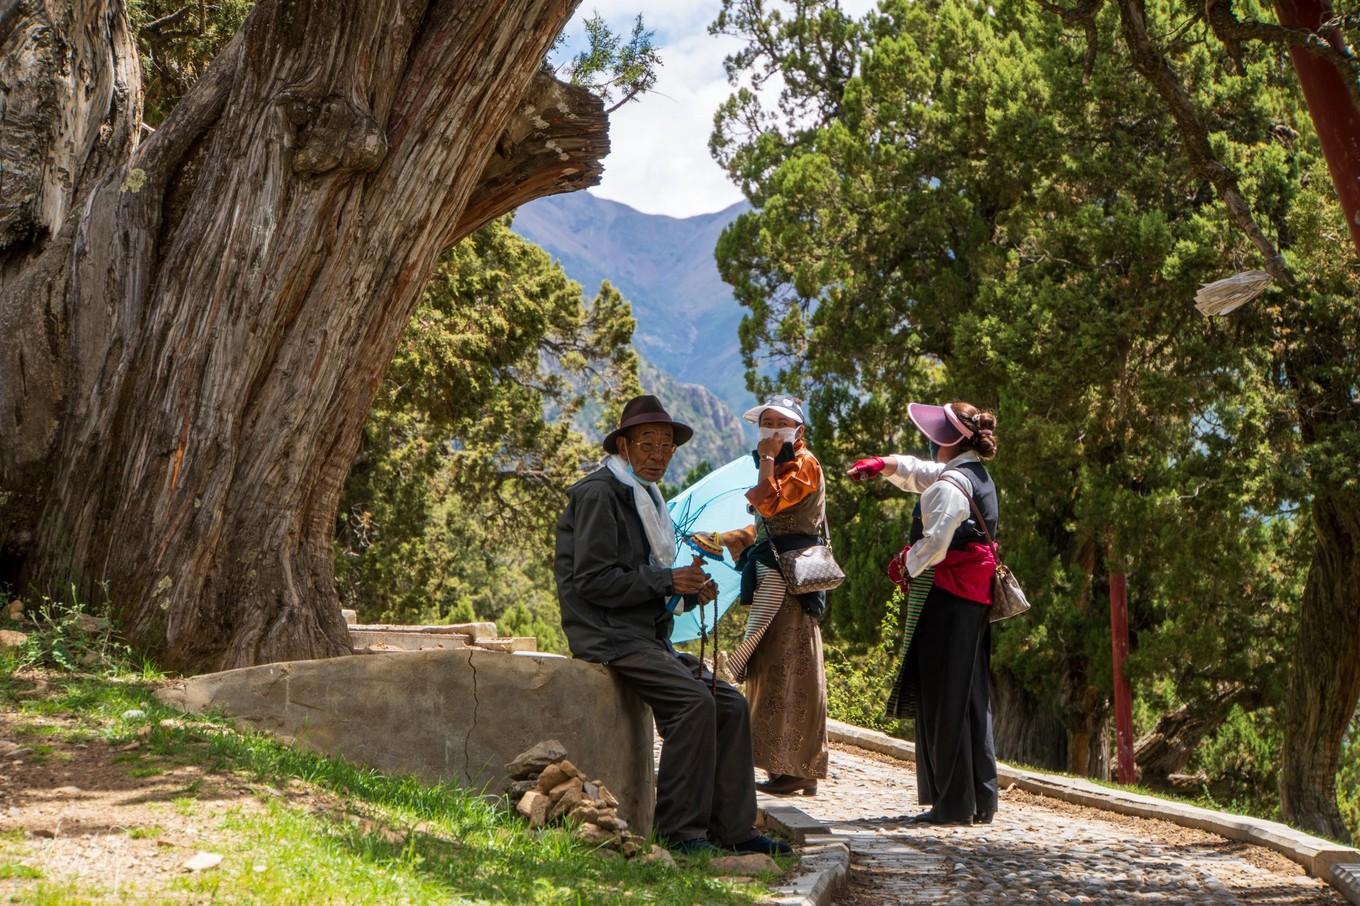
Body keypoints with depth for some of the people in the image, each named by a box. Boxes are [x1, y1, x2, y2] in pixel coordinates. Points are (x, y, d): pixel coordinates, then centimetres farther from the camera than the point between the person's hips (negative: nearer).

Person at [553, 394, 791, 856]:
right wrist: (668, 581, -17)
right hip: (608, 636, -9)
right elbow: (592, 579, -17)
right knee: (694, 700, -26)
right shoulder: (600, 493, -9)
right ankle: (680, 830, -19)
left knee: (730, 705, -3)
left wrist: (690, 587, 6)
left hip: (648, 636, 10)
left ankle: (732, 829, -1)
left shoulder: (644, 497, 21)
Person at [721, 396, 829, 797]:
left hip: (793, 578, -10)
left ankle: (799, 769, -7)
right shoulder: (780, 465, 21)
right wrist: (726, 539, 21)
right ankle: (782, 764, 16)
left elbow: (771, 503, -23)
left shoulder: (804, 464, -8)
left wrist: (767, 460, -14)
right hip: (773, 575, 10)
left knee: (790, 668, -9)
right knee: (770, 666, 11)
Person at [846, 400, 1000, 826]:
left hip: (945, 599, -10)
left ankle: (953, 803, -3)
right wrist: (883, 464, 22)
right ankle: (981, 801, 15)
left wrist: (905, 567, -2)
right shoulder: (976, 475, 16)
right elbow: (922, 472, 33)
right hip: (974, 599, 10)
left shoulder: (950, 485, -15)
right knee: (972, 699, 11)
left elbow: (934, 545, -21)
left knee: (942, 700, -5)